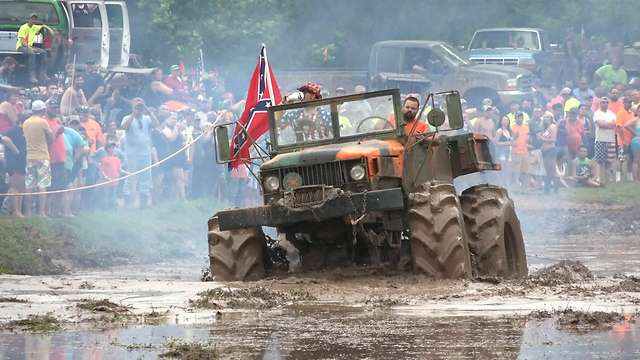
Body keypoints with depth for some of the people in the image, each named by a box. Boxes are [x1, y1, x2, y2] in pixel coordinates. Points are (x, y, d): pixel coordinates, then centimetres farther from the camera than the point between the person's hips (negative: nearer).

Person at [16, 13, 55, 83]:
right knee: (32, 53, -37)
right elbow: (22, 42, -20)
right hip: (21, 47, -8)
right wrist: (31, 48, -28)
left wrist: (50, 30, 11)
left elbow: (43, 26, 29)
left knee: (43, 52, -13)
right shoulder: (23, 28, -13)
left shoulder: (34, 27, 9)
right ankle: (32, 76, -41)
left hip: (30, 46, 8)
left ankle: (43, 75, -17)